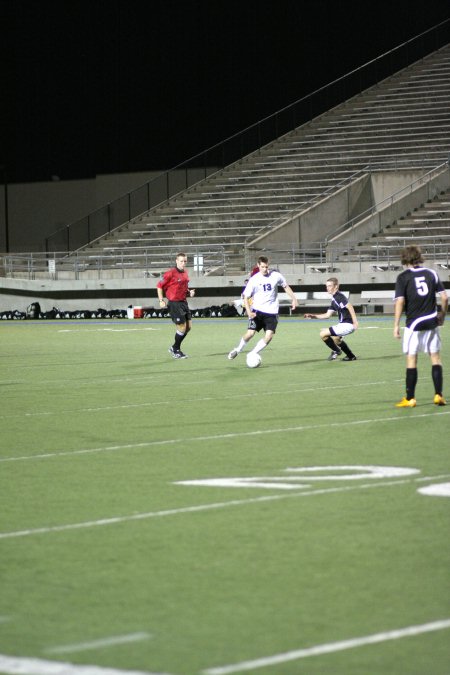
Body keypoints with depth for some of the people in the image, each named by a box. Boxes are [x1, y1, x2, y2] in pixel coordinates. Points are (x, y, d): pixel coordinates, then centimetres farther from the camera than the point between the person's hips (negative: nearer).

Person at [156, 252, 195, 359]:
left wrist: (189, 293, 5)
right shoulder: (171, 273, -13)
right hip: (174, 303, -8)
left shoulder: (185, 273, 11)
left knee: (188, 327, 8)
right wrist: (161, 300, -13)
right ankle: (176, 350, 13)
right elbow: (159, 286, -8)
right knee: (182, 327, -6)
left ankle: (174, 348, 24)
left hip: (183, 302, 8)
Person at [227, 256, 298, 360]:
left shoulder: (276, 276, -3)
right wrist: (249, 311, -18)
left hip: (272, 311, 1)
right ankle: (238, 350, 15)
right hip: (257, 310, -1)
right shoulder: (254, 280, -8)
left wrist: (293, 299, 6)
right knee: (250, 333, -13)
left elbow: (286, 287, 15)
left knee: (269, 335, -13)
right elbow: (246, 297, -4)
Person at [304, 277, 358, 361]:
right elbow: (328, 315, 19)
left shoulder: (339, 297, -14)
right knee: (335, 338, 34)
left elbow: (350, 306, -27)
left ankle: (336, 351, 6)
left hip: (347, 325, -11)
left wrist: (355, 321, -34)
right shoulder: (334, 299, 16)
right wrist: (313, 316, 13)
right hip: (343, 324, 11)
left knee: (323, 334, -12)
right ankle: (351, 356, 37)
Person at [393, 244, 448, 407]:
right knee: (435, 357, 10)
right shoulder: (431, 274, 5)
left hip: (414, 323, -3)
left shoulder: (403, 277, -4)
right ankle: (438, 395, 7)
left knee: (411, 359, 2)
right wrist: (442, 315, 17)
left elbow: (400, 302, -12)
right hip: (431, 322, 3)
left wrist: (396, 325, -8)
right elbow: (445, 297, 2)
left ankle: (410, 399, 3)